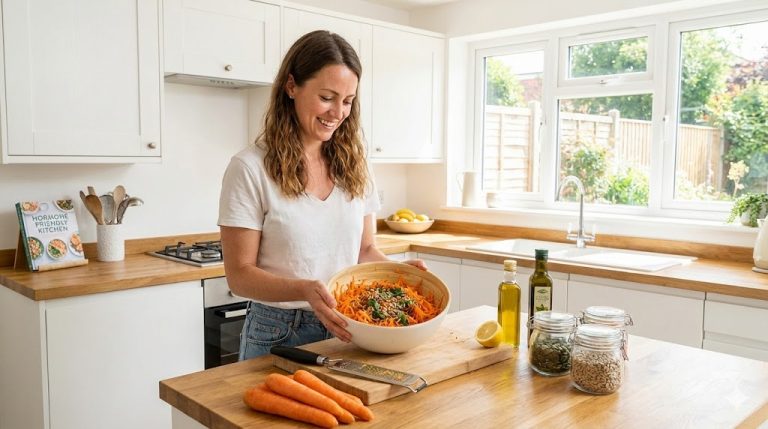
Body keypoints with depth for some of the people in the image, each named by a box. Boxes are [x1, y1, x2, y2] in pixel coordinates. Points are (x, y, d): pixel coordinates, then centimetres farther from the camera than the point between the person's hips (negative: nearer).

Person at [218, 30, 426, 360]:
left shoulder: (354, 163, 3)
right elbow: (240, 274, -12)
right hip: (278, 333, -4)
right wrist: (305, 290, -29)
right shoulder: (250, 168, -13)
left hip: (348, 329, 5)